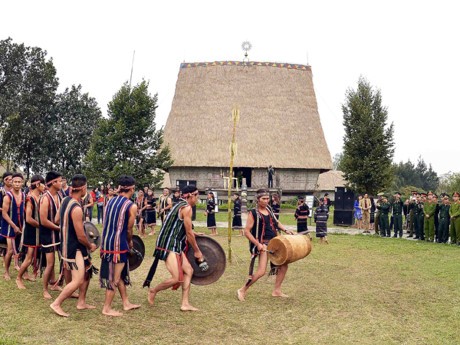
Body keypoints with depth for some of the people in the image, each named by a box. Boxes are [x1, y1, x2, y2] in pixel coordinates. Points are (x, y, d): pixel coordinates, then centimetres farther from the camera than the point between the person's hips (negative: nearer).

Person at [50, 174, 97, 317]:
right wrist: (90, 246, -4)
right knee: (78, 280, -7)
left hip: (68, 244, 10)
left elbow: (58, 220, 16)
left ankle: (81, 302, 26)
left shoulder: (65, 200, 1)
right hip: (74, 248, -10)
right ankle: (56, 304, 2)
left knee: (87, 272, 19)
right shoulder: (76, 209, -26)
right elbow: (81, 236, -22)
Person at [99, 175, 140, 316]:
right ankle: (107, 308, 11)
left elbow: (107, 223, 9)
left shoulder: (111, 201, 9)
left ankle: (126, 303, 30)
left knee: (121, 274, 20)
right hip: (119, 245, -7)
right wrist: (130, 242, 15)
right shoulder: (131, 206, -10)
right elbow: (129, 229, -6)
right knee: (114, 278, 4)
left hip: (106, 242, 8)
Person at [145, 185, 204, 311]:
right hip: (168, 245, -11)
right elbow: (189, 233, -11)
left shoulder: (181, 205, 17)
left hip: (174, 245, 11)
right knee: (176, 278, -13)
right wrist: (197, 251, -2)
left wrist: (193, 233, 31)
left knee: (188, 271, 10)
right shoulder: (187, 208, -13)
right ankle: (153, 290, 11)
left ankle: (185, 304, 13)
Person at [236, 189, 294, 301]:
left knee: (283, 265, 8)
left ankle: (277, 290, 21)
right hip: (262, 244, -8)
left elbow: (276, 222, 25)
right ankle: (242, 290, -2)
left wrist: (285, 230, 9)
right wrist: (257, 244, -21)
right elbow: (247, 232, -13)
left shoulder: (269, 210, 10)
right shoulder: (253, 213, -11)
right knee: (261, 271, -17)